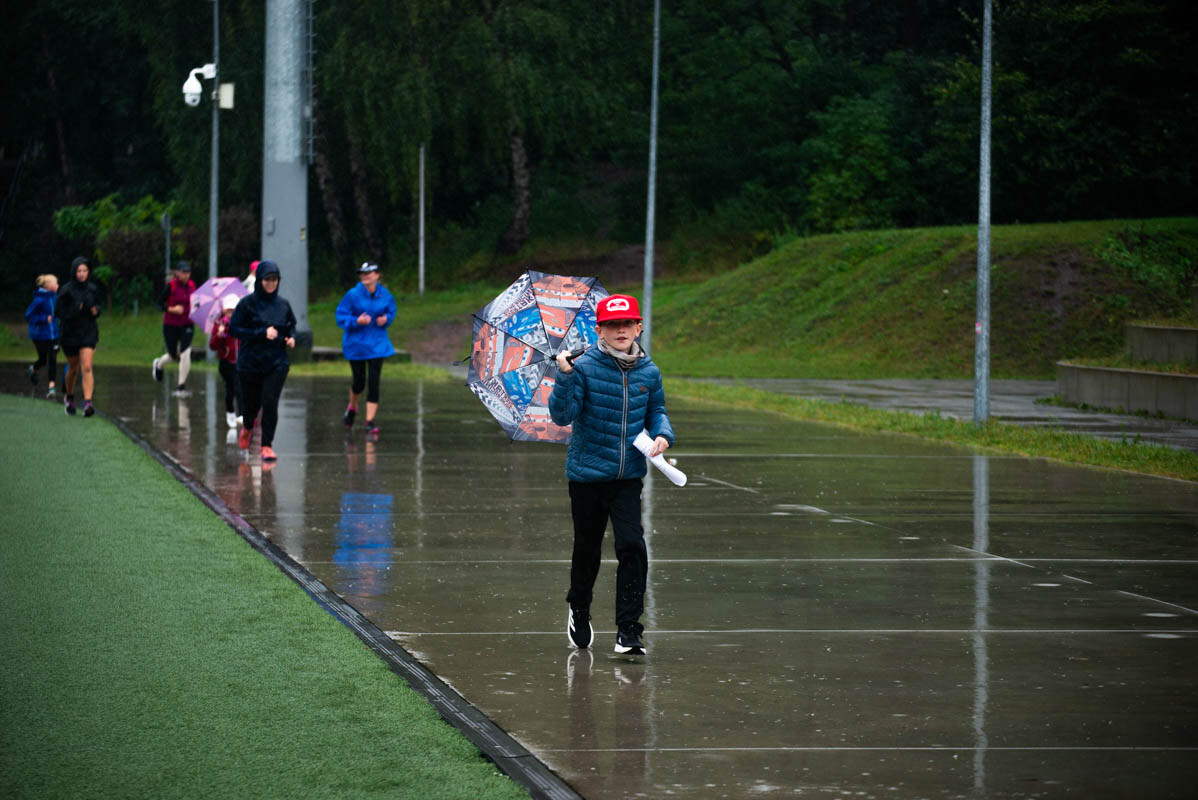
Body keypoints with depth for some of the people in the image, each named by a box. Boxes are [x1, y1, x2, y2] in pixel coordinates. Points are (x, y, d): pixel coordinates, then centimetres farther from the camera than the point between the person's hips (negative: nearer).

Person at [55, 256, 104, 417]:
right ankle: (69, 396, 41)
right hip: (70, 333, -1)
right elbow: (58, 311, -9)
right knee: (73, 368, 14)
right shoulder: (66, 290, -8)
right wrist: (75, 310, -24)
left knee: (87, 367, -15)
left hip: (88, 332, 1)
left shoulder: (93, 289, 1)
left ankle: (88, 402, -23)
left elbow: (99, 304, 15)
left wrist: (96, 310, -8)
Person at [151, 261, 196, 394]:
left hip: (187, 325, 3)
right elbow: (160, 303, -9)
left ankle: (182, 384, -2)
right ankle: (158, 364, 46)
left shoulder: (192, 285, 1)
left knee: (185, 353, -12)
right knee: (173, 355, 10)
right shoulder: (171, 286, -13)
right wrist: (171, 309, -24)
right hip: (171, 325, -3)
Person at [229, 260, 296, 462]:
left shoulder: (283, 305, 4)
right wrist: (262, 333, -18)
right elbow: (234, 329, -9)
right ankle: (248, 427, 45)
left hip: (277, 363, 1)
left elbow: (291, 326, 20)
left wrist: (291, 338, -3)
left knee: (270, 403, -10)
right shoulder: (247, 303, -7)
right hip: (250, 362, -1)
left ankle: (267, 445, 0)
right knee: (251, 402, 10)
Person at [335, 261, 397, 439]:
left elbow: (391, 311, 15)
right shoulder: (353, 295, -11)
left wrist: (386, 319, -7)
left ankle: (370, 422, -5)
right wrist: (356, 321, -25)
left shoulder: (385, 295, -3)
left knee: (374, 382, -7)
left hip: (377, 344, 1)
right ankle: (352, 407, 40)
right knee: (359, 382, 8)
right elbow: (341, 317, -9)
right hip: (356, 343, -1)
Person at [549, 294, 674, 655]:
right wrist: (565, 376, -30)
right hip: (587, 473, -2)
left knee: (632, 546, -12)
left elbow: (656, 411, 15)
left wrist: (662, 435, -5)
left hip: (628, 476, 2)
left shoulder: (648, 371, 0)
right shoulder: (584, 366, -12)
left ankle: (628, 632, -8)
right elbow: (562, 415, -17)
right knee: (587, 549, 12)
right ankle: (579, 612, 39)